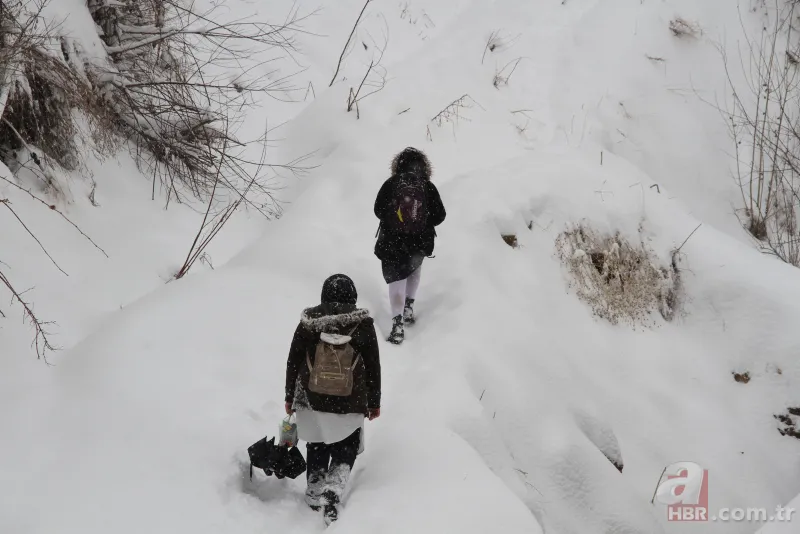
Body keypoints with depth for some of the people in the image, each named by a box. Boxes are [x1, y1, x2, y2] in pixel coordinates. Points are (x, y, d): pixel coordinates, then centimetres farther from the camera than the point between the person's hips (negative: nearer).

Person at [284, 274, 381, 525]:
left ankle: (314, 497, 24)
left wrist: (289, 397, 13)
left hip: (312, 399, 1)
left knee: (317, 449, 19)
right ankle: (332, 491, -10)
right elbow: (373, 367, -1)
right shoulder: (363, 323, -6)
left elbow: (293, 362, 1)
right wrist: (374, 402, 10)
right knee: (345, 451, 12)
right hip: (350, 403, -1)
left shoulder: (308, 322, -4)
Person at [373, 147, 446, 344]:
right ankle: (408, 308, 29)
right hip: (419, 242, 1)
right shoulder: (428, 187, -9)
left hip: (391, 242, -1)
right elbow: (439, 216, -5)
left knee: (396, 278, 7)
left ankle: (397, 324, -4)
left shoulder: (390, 185, -11)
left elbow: (378, 211, -4)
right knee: (414, 267, 30)